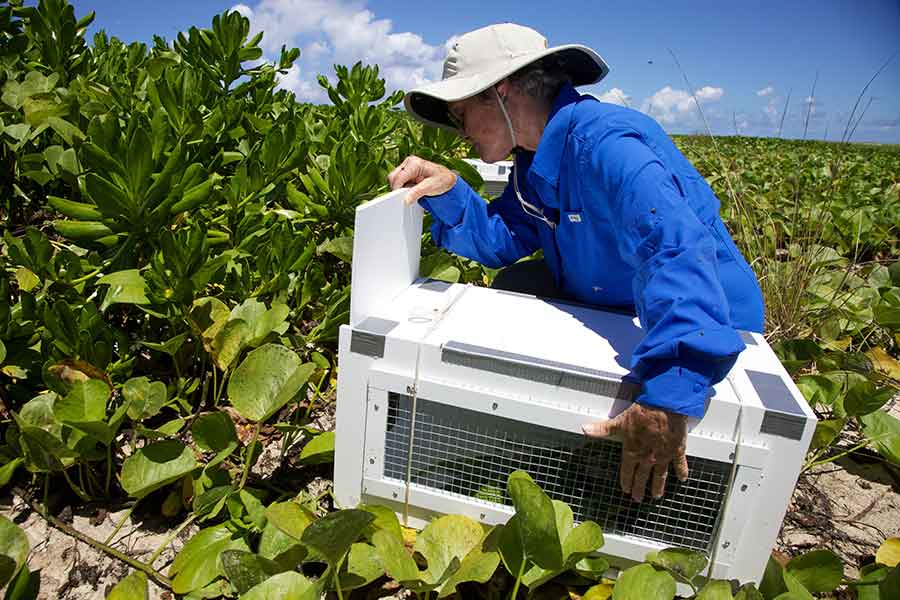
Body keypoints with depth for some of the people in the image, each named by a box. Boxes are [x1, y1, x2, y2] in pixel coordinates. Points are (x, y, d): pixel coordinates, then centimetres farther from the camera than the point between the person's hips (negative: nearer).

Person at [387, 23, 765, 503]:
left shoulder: (603, 142, -30)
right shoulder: (536, 160, 2)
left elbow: (678, 252, -44)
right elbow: (502, 242, -1)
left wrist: (669, 395, -55)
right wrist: (448, 192, -18)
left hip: (705, 324, -8)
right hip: (613, 313, 8)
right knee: (516, 283, 1)